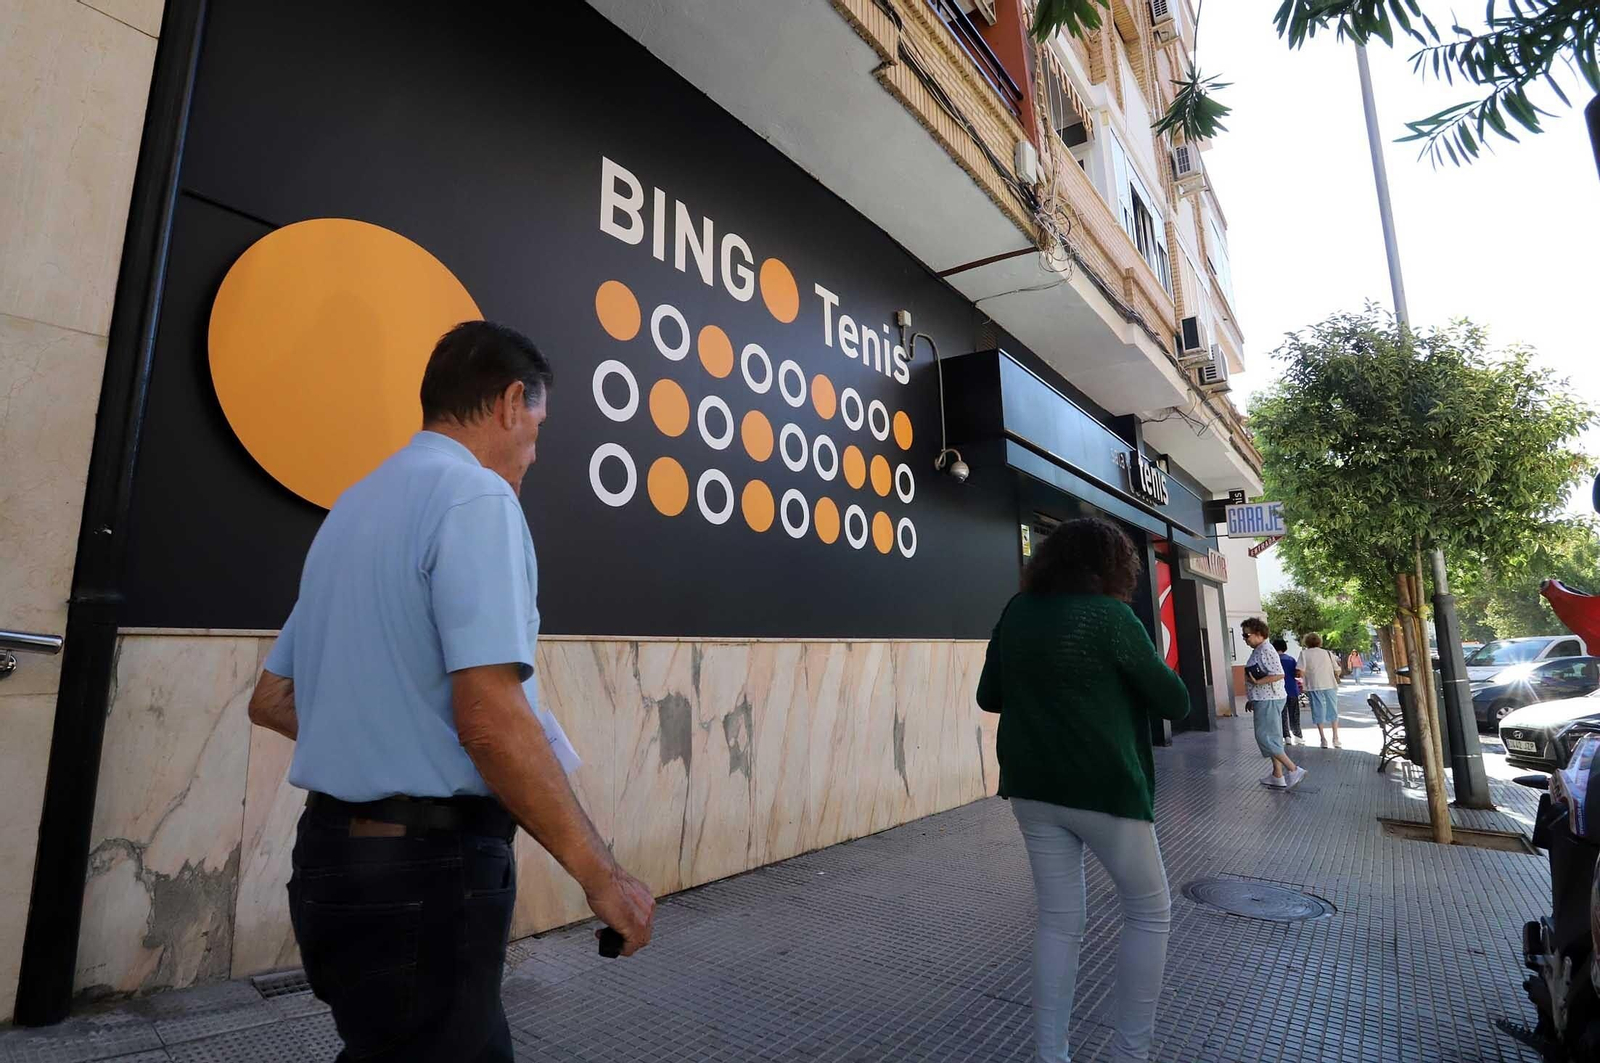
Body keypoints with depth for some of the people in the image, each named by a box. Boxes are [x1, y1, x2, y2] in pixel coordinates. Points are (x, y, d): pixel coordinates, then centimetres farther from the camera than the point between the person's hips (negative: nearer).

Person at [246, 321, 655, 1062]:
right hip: (427, 865, -9)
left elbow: (272, 701, 18)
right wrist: (599, 872, -17)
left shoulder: (352, 506, 12)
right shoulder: (475, 496, -17)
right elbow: (491, 719, -26)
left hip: (335, 851, 9)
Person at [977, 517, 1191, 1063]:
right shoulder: (1109, 615, -13)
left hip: (1033, 790, 5)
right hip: (1105, 789, -5)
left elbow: (988, 697, 10)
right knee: (1150, 912, 17)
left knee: (1058, 921, 15)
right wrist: (1148, 682, 13)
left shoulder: (1016, 613, 2)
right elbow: (1175, 702, -6)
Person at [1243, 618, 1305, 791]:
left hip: (1268, 701, -11)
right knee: (1272, 738, 13)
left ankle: (1294, 770, -3)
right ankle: (1277, 777, 19)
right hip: (1264, 700, 11)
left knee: (1265, 738, -8)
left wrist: (1257, 682, -26)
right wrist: (1251, 699, 22)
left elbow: (1279, 674, -26)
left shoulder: (1266, 651, -17)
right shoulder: (1257, 651, 14)